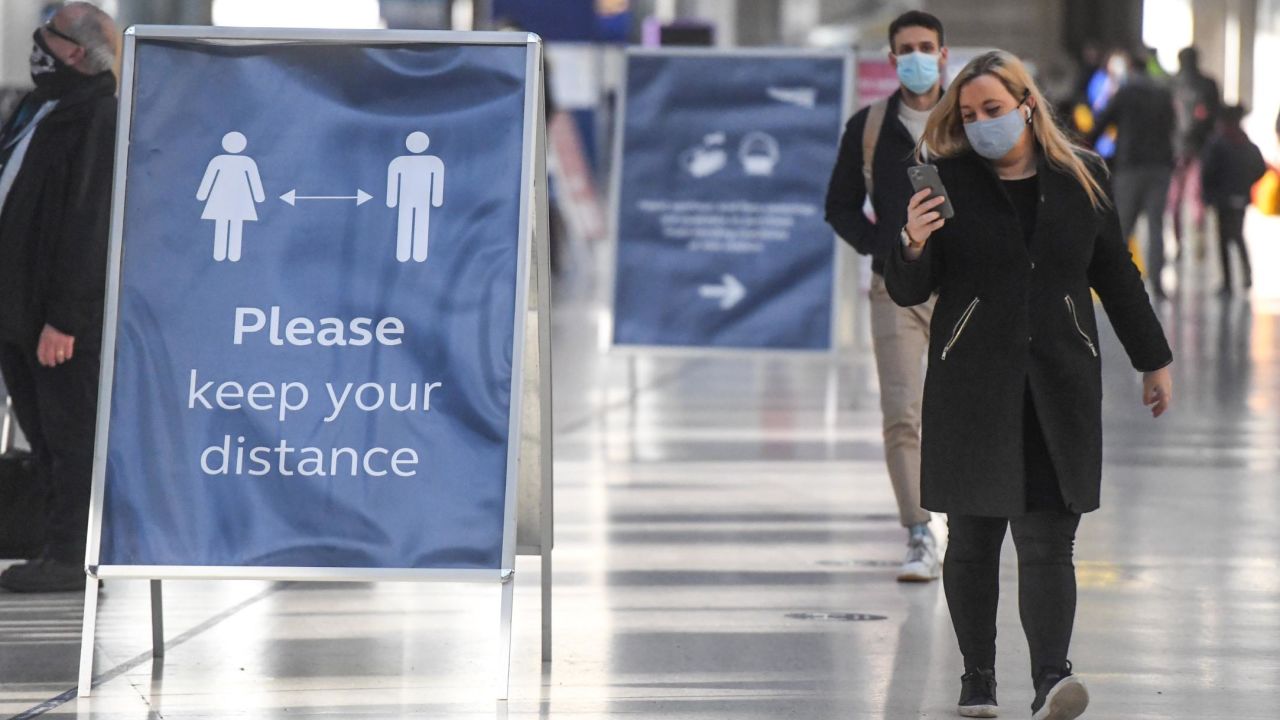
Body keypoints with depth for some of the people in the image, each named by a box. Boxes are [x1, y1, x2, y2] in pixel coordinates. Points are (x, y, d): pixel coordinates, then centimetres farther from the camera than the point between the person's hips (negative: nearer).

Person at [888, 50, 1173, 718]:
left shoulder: (1082, 176, 6)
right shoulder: (947, 180, -1)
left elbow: (1116, 275, 16)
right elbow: (907, 292, -1)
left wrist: (1153, 360, 21)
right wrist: (913, 247, -23)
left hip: (1059, 385, 1)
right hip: (971, 386, -1)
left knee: (1047, 539, -8)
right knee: (972, 538, 4)